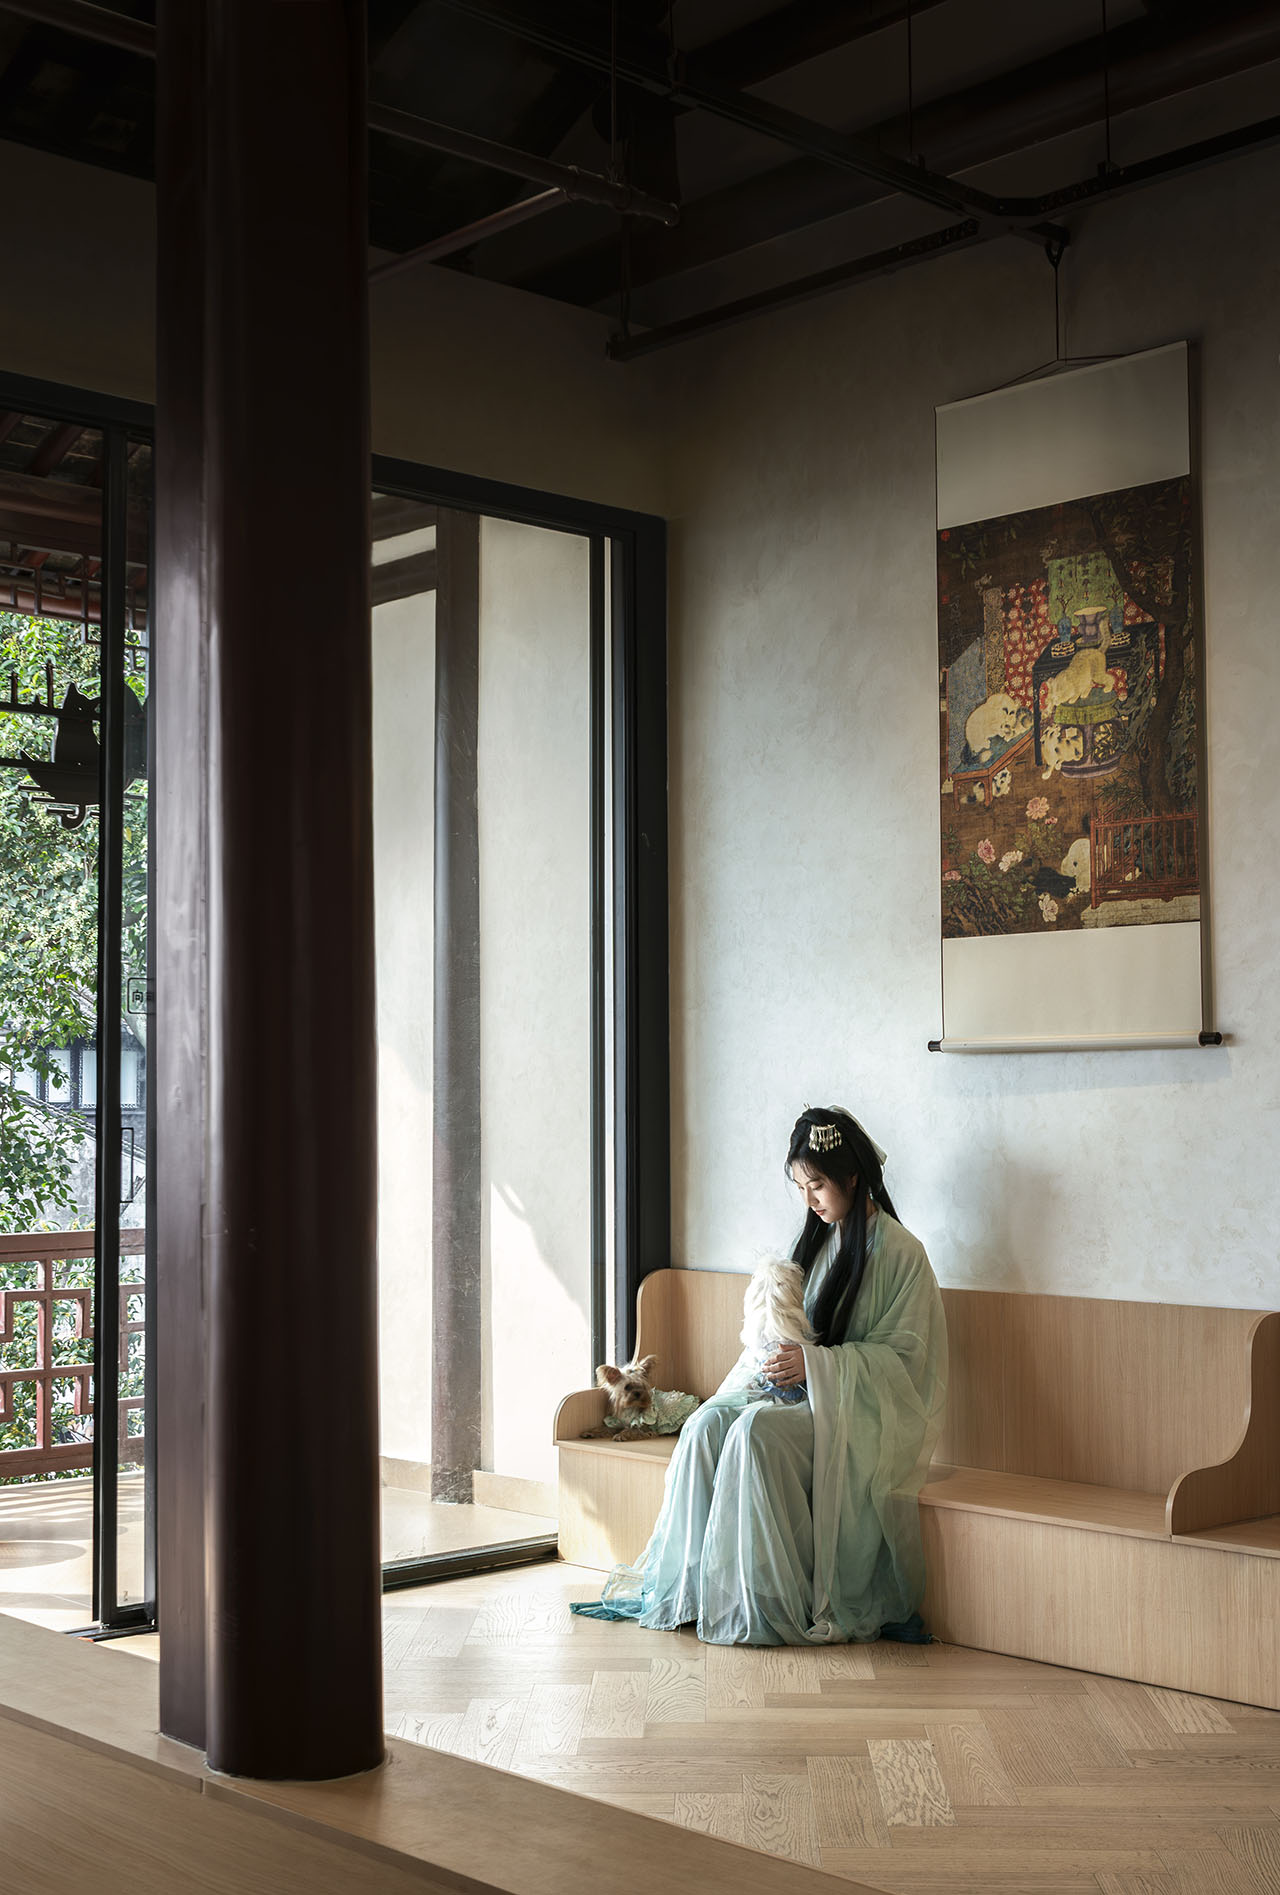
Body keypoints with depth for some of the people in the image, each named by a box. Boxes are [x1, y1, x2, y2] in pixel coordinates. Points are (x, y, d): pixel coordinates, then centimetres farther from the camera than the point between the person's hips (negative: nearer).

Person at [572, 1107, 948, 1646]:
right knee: (706, 1424, -21)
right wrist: (773, 1353, -3)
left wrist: (814, 1363, -20)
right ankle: (684, 1586, -21)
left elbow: (902, 1355, -11)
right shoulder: (815, 1240, 16)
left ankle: (766, 1602, -25)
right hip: (796, 1386, 7)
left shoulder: (899, 1252, -7)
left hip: (862, 1409, -7)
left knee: (756, 1430, -33)